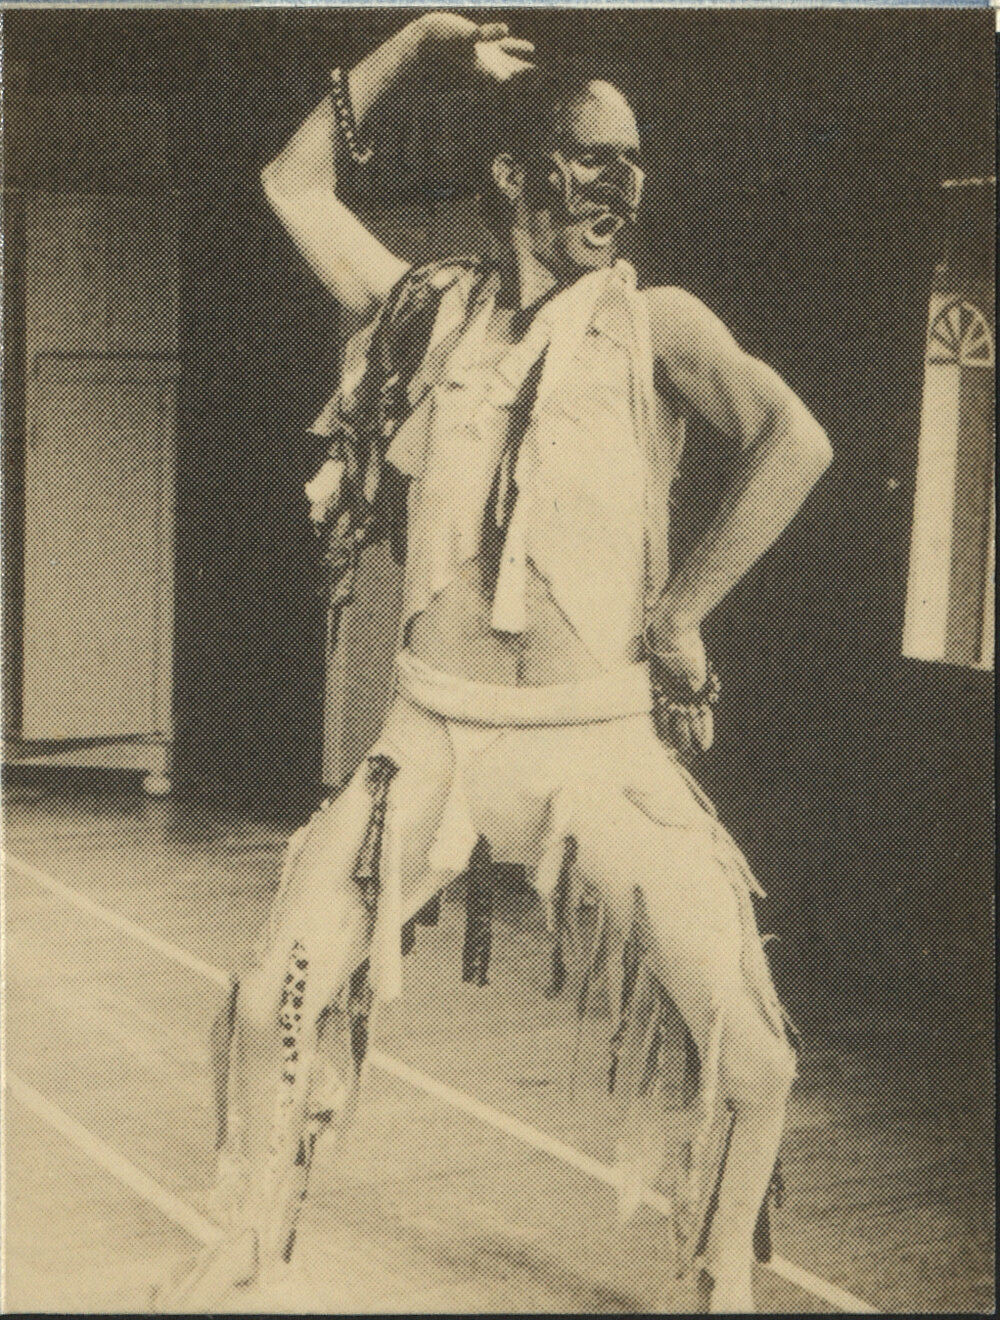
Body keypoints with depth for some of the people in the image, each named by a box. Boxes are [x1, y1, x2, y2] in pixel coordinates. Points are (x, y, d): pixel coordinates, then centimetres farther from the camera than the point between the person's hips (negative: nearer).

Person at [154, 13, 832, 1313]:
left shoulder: (656, 324, 0)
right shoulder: (434, 310, 8)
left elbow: (795, 442, -15)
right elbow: (295, 184, 15)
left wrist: (677, 611, -13)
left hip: (607, 744, -2)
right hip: (436, 740, 2)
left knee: (753, 1055, -7)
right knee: (273, 1003, -1)